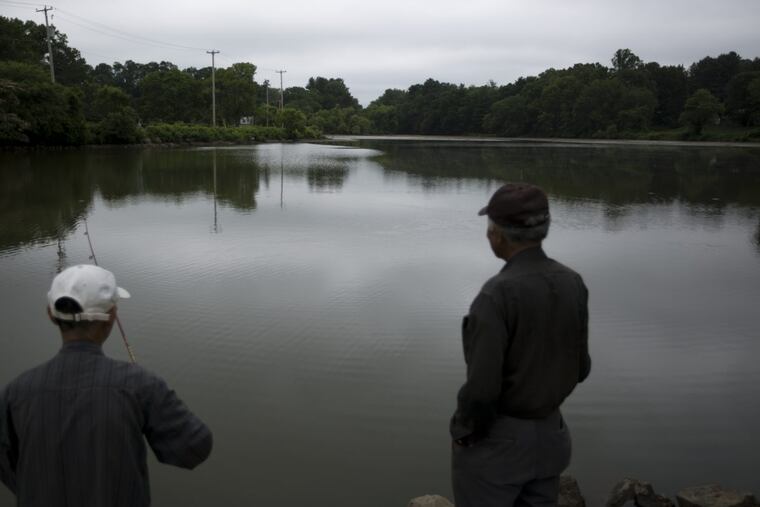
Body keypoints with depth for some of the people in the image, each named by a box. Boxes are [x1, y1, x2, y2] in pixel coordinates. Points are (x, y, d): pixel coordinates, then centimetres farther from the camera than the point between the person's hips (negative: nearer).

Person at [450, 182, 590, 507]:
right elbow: (578, 368, 3)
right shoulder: (572, 284, -5)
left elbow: (481, 389, -27)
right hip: (548, 434, 7)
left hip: (494, 441, -7)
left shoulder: (496, 295, -27)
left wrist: (463, 433, -9)